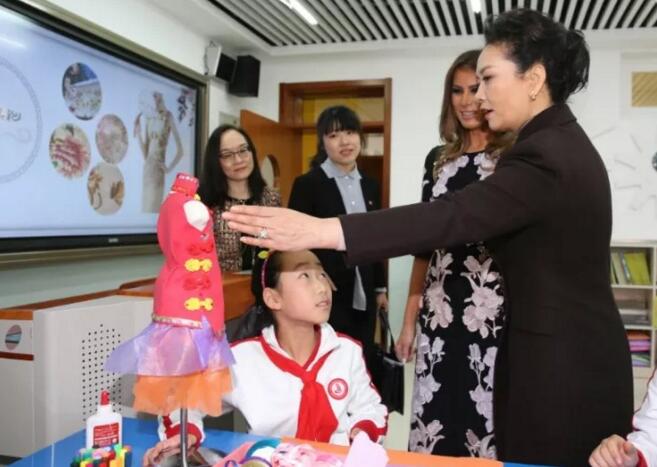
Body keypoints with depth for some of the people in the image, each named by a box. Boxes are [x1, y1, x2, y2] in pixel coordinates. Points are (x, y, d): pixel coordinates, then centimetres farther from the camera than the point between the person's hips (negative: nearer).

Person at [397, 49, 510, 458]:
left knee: (488, 422, 5)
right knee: (434, 419, 10)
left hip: (495, 313, -4)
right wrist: (410, 318, 11)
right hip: (440, 311, 4)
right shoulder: (438, 159, 10)